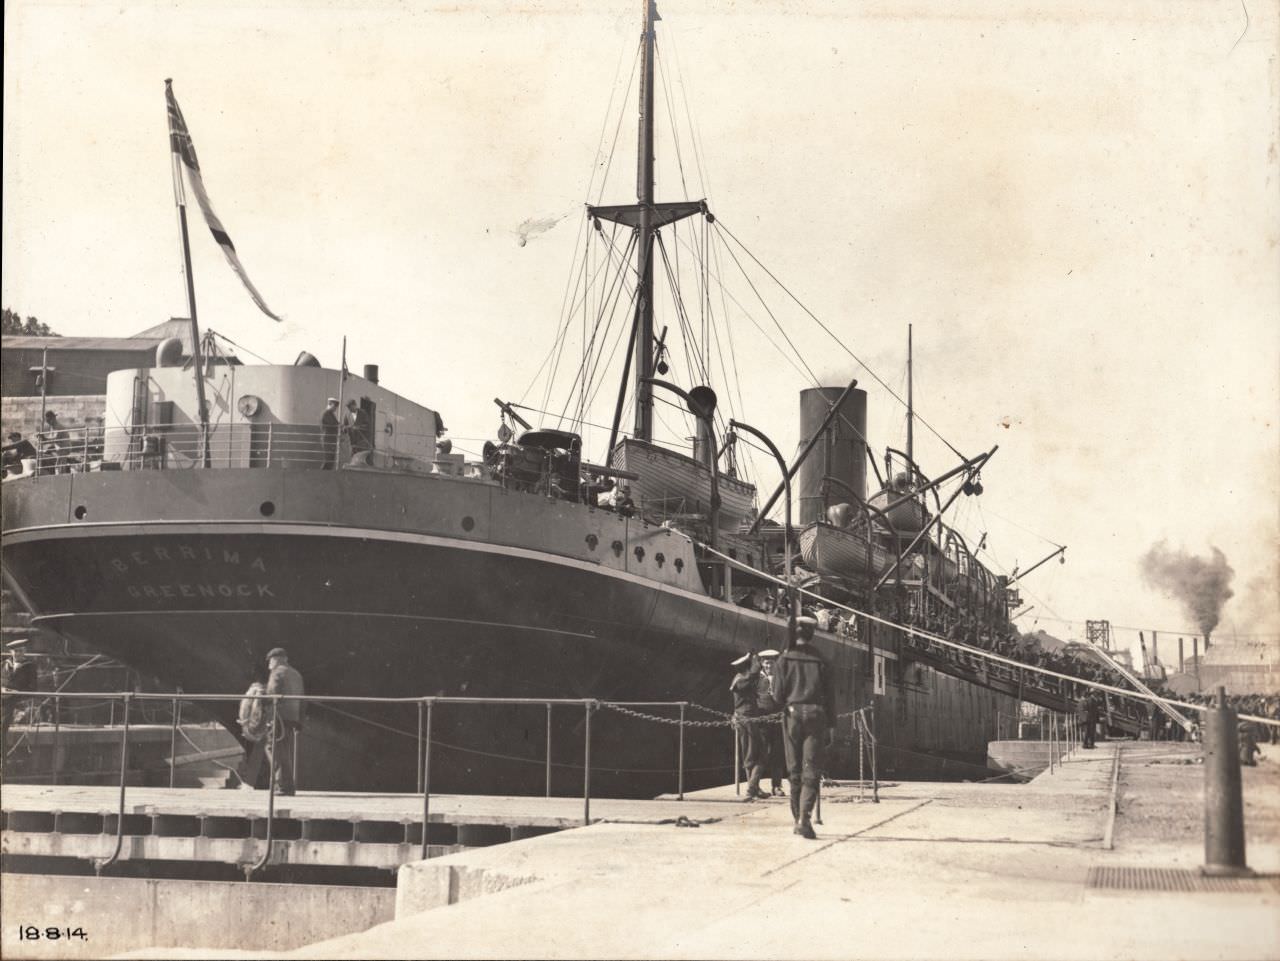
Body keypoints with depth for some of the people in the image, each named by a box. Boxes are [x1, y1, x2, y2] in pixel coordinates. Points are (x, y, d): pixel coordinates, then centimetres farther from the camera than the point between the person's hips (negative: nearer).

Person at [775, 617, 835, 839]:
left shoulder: (785, 659, 1)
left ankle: (798, 818, 15)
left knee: (795, 770, 11)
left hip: (793, 714, 1)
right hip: (816, 715, 0)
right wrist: (831, 725, 7)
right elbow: (829, 695, 3)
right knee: (811, 770, -3)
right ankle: (804, 818, -19)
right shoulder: (820, 661, 4)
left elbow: (779, 694, -2)